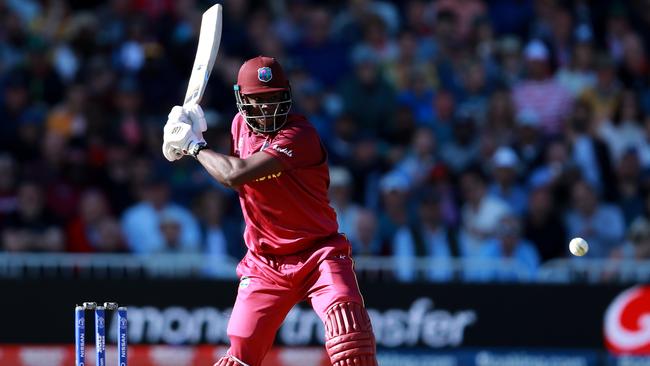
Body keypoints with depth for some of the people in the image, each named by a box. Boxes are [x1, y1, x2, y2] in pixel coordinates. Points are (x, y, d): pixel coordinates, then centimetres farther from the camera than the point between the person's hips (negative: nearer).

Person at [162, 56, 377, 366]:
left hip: (317, 254, -5)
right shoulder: (241, 125, 3)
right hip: (265, 263, 5)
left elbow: (235, 174, -28)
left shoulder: (300, 135, -21)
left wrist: (195, 146, -13)